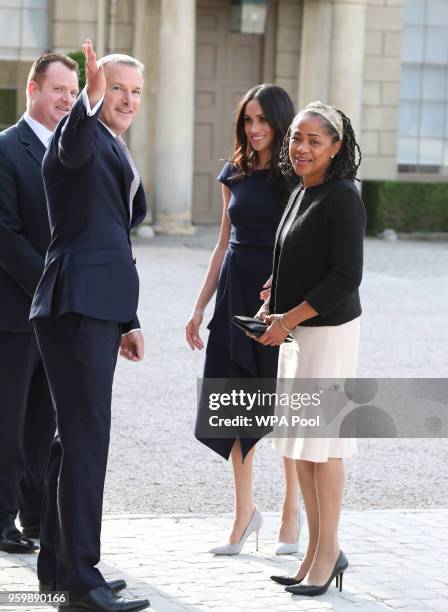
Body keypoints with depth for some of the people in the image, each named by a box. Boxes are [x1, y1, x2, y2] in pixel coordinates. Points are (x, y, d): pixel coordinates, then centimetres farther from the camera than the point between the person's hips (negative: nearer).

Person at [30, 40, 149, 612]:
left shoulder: (117, 153, 22)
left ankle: (56, 565, 23)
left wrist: (128, 319, 26)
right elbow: (73, 146, -34)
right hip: (76, 308, -10)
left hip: (97, 311, 10)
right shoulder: (83, 137, -7)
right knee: (87, 440, -12)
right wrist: (91, 97, -54)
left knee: (74, 437, 14)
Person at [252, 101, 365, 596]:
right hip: (295, 331, 9)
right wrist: (271, 308, 7)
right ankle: (316, 551, 19)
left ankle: (328, 553, 7)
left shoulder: (343, 199, -15)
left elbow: (346, 277, -20)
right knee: (298, 446, 11)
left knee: (321, 446, -3)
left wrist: (289, 319, -16)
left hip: (328, 331, -9)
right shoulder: (301, 193, 12)